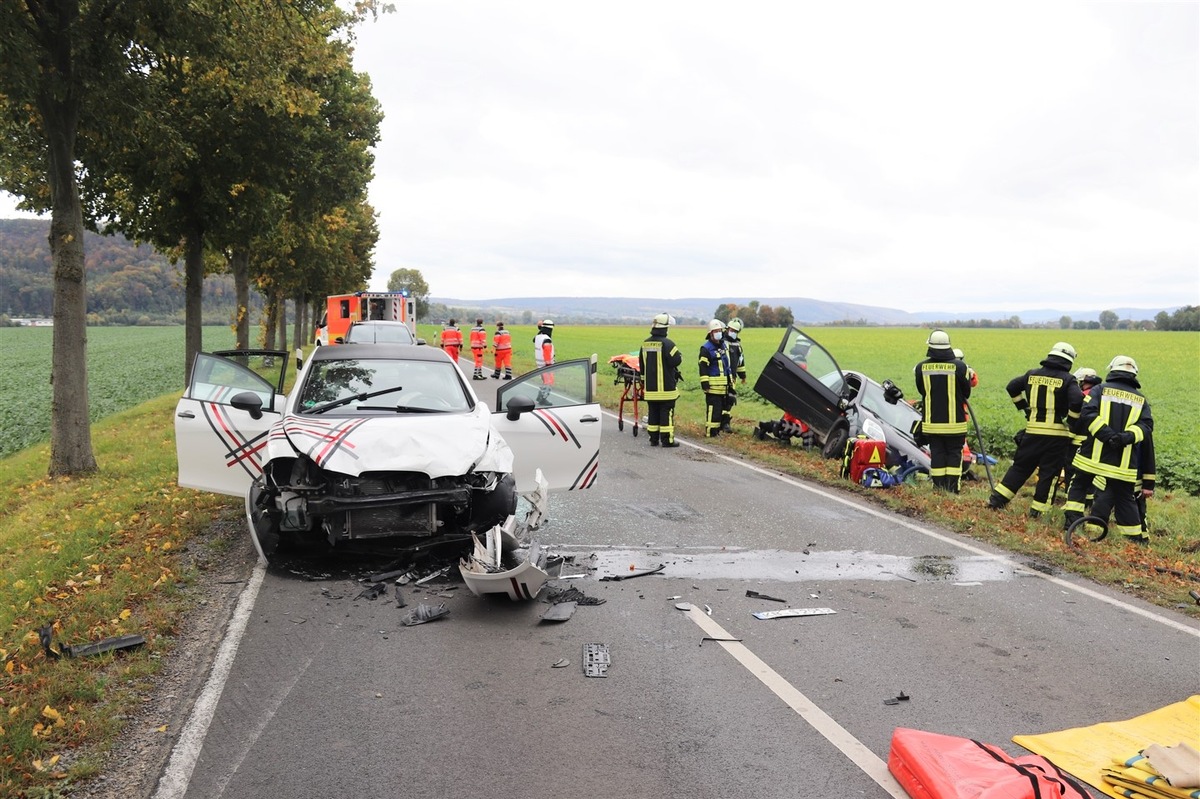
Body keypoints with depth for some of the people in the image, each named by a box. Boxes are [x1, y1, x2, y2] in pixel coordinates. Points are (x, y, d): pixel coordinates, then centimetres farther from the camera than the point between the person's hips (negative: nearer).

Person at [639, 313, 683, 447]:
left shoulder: (645, 344, 8)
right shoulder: (667, 343, -15)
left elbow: (642, 364, 16)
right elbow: (676, 361, -18)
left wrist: (644, 381, 26)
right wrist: (679, 356, 5)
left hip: (650, 387, 6)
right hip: (666, 388, -6)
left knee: (653, 413, 12)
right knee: (667, 413, 0)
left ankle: (653, 439, 16)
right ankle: (667, 440, 1)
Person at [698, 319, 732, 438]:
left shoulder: (723, 346, 17)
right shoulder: (706, 348, -10)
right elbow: (703, 367, -15)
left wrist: (729, 381, 25)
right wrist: (705, 383, -20)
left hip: (723, 386, 9)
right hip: (713, 386, -9)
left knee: (720, 408, 13)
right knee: (712, 408, -10)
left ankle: (717, 430, 21)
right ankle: (710, 432, -8)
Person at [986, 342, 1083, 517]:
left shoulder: (1032, 374, 5)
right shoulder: (1068, 380, -8)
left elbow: (1012, 387, 13)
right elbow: (1077, 401, -21)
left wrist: (1024, 407, 18)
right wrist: (1070, 422, -7)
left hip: (1033, 430, 4)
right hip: (1056, 433, -4)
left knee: (1020, 467, 14)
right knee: (1048, 473, 6)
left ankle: (996, 499, 10)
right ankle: (1037, 509, 7)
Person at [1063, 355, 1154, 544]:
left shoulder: (1100, 389, 5)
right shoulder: (1141, 399, 14)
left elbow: (1087, 414, -14)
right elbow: (1146, 427, -3)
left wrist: (1108, 435, -19)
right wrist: (1128, 436, -13)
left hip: (1093, 456, -2)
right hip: (1123, 463, 2)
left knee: (1078, 487, 18)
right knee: (1125, 499, 14)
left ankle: (1071, 522, 7)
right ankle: (1137, 539, 16)